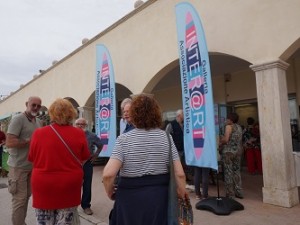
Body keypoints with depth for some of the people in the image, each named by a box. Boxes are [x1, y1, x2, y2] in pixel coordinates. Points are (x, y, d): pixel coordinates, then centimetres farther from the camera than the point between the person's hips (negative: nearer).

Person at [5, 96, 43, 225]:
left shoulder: (39, 122, 10)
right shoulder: (18, 119, -15)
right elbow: (9, 143, -23)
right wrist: (30, 141, -17)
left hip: (32, 166, 8)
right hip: (19, 166, -8)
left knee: (27, 196, 18)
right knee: (20, 198, 1)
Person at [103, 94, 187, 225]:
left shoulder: (124, 139, -11)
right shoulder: (166, 137, -4)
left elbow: (108, 174, -19)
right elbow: (179, 174, -7)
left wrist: (110, 192, 0)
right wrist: (182, 195, 9)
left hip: (130, 197, -2)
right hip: (160, 196, 2)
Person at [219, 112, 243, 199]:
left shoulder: (229, 126, -9)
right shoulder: (239, 127, 14)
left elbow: (226, 139, -19)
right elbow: (237, 140, 17)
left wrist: (220, 142, 1)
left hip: (228, 151, -7)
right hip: (238, 151, 8)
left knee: (228, 172, 0)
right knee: (237, 171, 15)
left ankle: (230, 194, 5)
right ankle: (239, 192, 19)